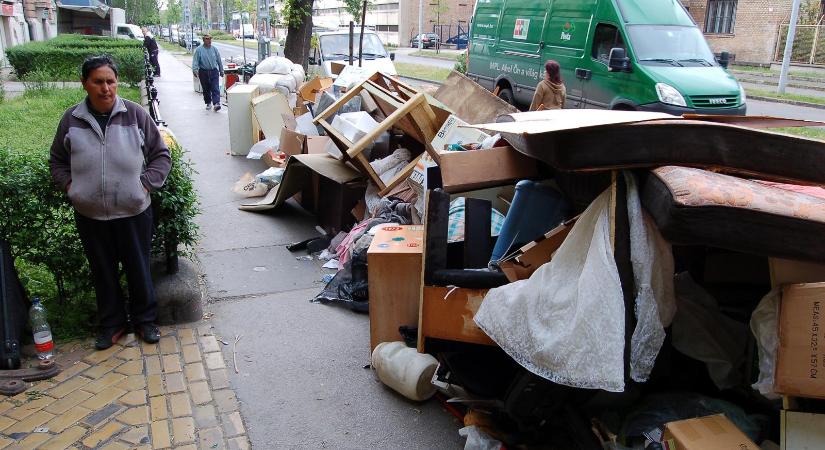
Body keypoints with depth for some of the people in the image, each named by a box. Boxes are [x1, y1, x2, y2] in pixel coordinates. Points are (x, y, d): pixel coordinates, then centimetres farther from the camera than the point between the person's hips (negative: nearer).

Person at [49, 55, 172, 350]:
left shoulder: (135, 114, -6)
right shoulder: (71, 119, -1)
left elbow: (161, 155, 2)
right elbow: (57, 161, 13)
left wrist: (146, 183, -8)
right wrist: (69, 185, -1)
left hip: (133, 211, -1)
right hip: (90, 215, 2)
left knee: (139, 270, 12)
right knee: (103, 272, 15)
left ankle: (144, 320, 32)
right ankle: (111, 324, 33)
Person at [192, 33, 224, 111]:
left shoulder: (214, 49, 6)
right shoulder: (199, 50, -1)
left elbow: (219, 61, 13)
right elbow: (195, 61, -5)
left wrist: (221, 71, 17)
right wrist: (195, 70, -19)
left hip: (214, 71, 0)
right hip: (203, 72, 0)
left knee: (215, 88, -11)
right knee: (206, 89, 9)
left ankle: (217, 103, -19)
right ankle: (208, 103, 24)